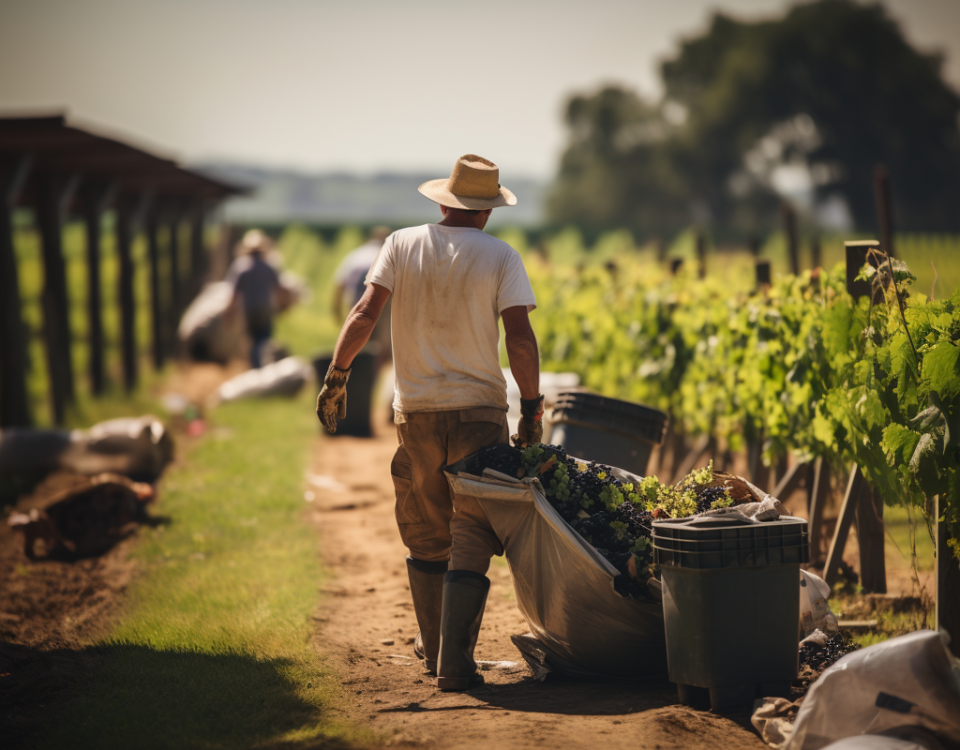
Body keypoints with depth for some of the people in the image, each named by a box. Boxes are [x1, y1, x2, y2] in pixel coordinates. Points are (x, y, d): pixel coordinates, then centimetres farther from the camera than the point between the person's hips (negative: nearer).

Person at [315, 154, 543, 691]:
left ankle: (435, 648, 26)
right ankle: (455, 663, -7)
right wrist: (532, 407, -4)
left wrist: (337, 376, 1)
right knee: (472, 542, 0)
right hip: (480, 410, -2)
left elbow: (364, 315, -5)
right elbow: (520, 337, -11)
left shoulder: (403, 245, 4)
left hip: (416, 411, 3)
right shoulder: (501, 257, -2)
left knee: (426, 539, 15)